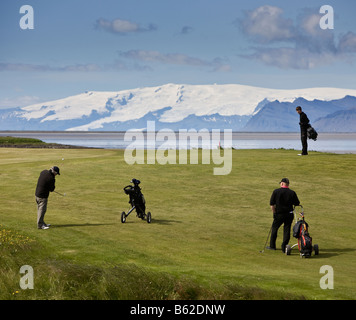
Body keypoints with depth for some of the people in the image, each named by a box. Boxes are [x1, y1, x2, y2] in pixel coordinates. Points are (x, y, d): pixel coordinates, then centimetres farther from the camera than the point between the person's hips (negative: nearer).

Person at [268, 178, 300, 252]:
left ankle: (272, 246, 23)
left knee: (274, 228, 15)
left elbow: (272, 204, -7)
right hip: (289, 214, 1)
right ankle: (284, 247, 5)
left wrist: (274, 212, 4)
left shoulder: (276, 191, -7)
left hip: (279, 214, -1)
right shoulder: (292, 193, -3)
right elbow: (297, 204, 3)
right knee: (287, 230, 8)